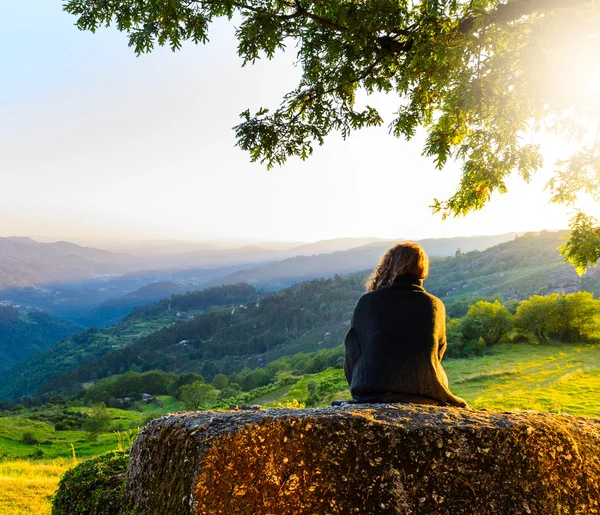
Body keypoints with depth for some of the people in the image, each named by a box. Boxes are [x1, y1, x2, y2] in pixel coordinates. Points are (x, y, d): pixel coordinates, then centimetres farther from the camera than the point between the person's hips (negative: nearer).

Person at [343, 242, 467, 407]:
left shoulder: (367, 302, -2)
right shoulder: (435, 305, 3)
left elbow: (352, 356, 4)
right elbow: (437, 355, 13)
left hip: (372, 396, -1)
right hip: (426, 395, 2)